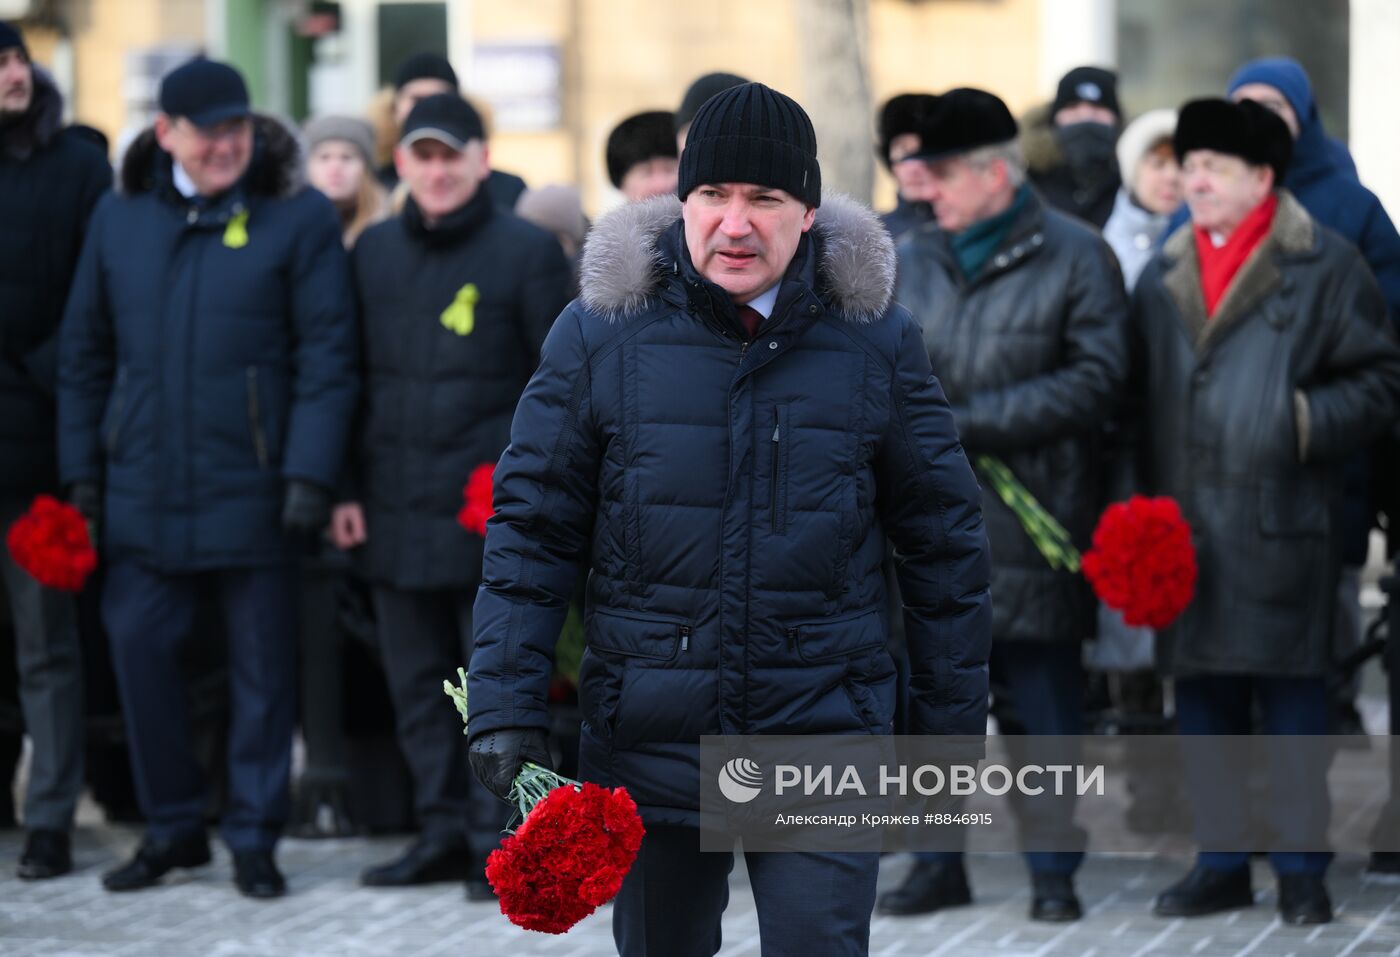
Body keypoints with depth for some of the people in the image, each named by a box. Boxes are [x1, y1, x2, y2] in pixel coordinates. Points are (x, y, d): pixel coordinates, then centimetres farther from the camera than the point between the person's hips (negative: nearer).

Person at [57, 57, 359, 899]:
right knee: (140, 651, 5)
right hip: (143, 493, 3)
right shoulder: (120, 220, 9)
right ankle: (173, 826, 19)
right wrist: (82, 472, 8)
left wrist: (310, 476, -13)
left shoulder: (299, 219, -2)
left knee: (262, 667, 3)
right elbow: (86, 354, 13)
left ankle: (254, 837, 13)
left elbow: (326, 357, -6)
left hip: (250, 493, -3)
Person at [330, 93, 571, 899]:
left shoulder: (528, 251, -1)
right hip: (396, 506, 5)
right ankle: (443, 832, 17)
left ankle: (497, 840, 3)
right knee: (417, 681, 9)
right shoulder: (374, 252, 12)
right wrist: (345, 489, 8)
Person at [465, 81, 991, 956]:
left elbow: (944, 539, 6)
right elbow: (532, 527, 2)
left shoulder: (876, 341, -1)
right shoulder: (601, 334, -2)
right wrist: (507, 708, -5)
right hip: (648, 743, 2)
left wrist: (952, 725, 7)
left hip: (823, 743, -1)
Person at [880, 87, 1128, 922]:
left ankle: (1054, 870, 8)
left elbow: (1095, 382, -10)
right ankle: (938, 864, 16)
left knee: (1041, 704, 0)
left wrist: (970, 422, -13)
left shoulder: (1076, 258, -2)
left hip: (1031, 529, -4)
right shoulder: (910, 261, 13)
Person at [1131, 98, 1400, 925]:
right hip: (1185, 526, 5)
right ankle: (1222, 863, 17)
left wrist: (1306, 423, -15)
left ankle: (1302, 870, 7)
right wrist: (1145, 509, 9)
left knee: (1292, 694, -1)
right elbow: (1143, 398, 17)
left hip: (1284, 522, -5)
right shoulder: (1163, 276, 14)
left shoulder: (1324, 267, -2)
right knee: (1203, 694, 8)